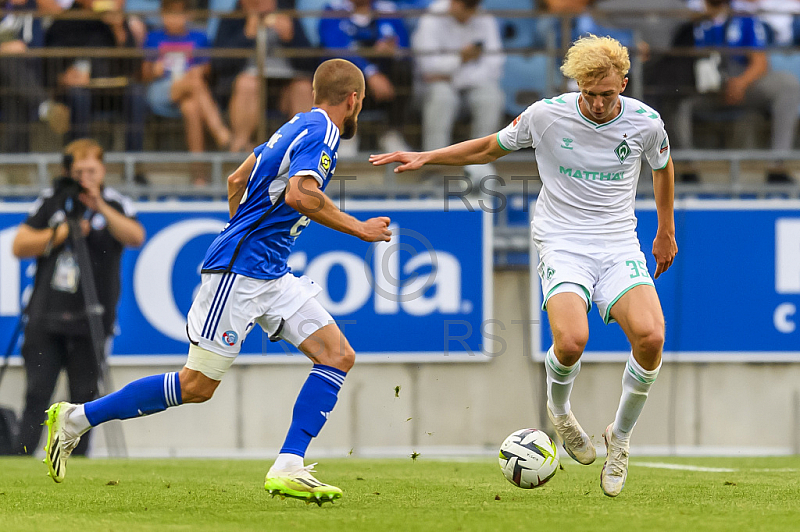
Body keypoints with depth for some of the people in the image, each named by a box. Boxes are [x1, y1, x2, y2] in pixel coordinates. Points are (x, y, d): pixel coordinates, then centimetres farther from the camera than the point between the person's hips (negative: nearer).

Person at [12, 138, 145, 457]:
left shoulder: (115, 204, 5)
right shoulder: (52, 201, 10)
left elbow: (136, 237, -14)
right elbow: (20, 246, 7)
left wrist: (101, 207, -23)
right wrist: (58, 234, -6)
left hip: (89, 321, -1)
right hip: (45, 317, 1)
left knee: (83, 397, -2)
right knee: (36, 394, -5)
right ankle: (21, 460, -5)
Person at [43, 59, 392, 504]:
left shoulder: (300, 126, 17)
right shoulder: (320, 133, -12)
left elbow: (237, 180, 25)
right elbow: (299, 194, -29)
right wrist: (358, 229, -19)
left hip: (271, 274, 10)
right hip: (240, 270, -10)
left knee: (339, 356, -2)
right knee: (198, 386, -7)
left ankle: (288, 469, -8)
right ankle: (76, 418, 4)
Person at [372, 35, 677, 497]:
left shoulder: (645, 122, -3)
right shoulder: (547, 115, -7)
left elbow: (662, 167, 20)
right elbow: (489, 148, 10)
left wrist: (666, 232, 28)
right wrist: (425, 158, 4)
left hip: (619, 246, 2)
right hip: (562, 245, -2)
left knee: (650, 336, -24)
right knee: (571, 341, -29)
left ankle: (620, 438, 1)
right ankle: (560, 411, 7)